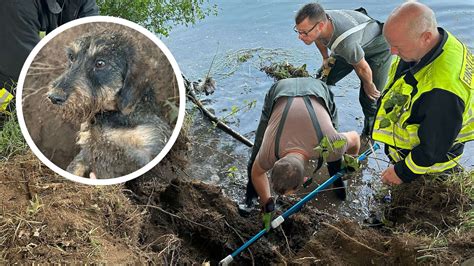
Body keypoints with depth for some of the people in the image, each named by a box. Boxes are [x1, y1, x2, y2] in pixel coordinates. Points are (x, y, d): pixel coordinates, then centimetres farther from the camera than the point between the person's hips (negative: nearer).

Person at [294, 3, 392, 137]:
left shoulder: (345, 41, -47)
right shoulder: (317, 22, -26)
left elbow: (363, 68, -28)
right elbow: (319, 39, 2)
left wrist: (368, 85, -9)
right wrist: (326, 58, 12)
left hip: (377, 48, -6)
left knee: (369, 97, -9)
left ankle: (368, 137, 17)